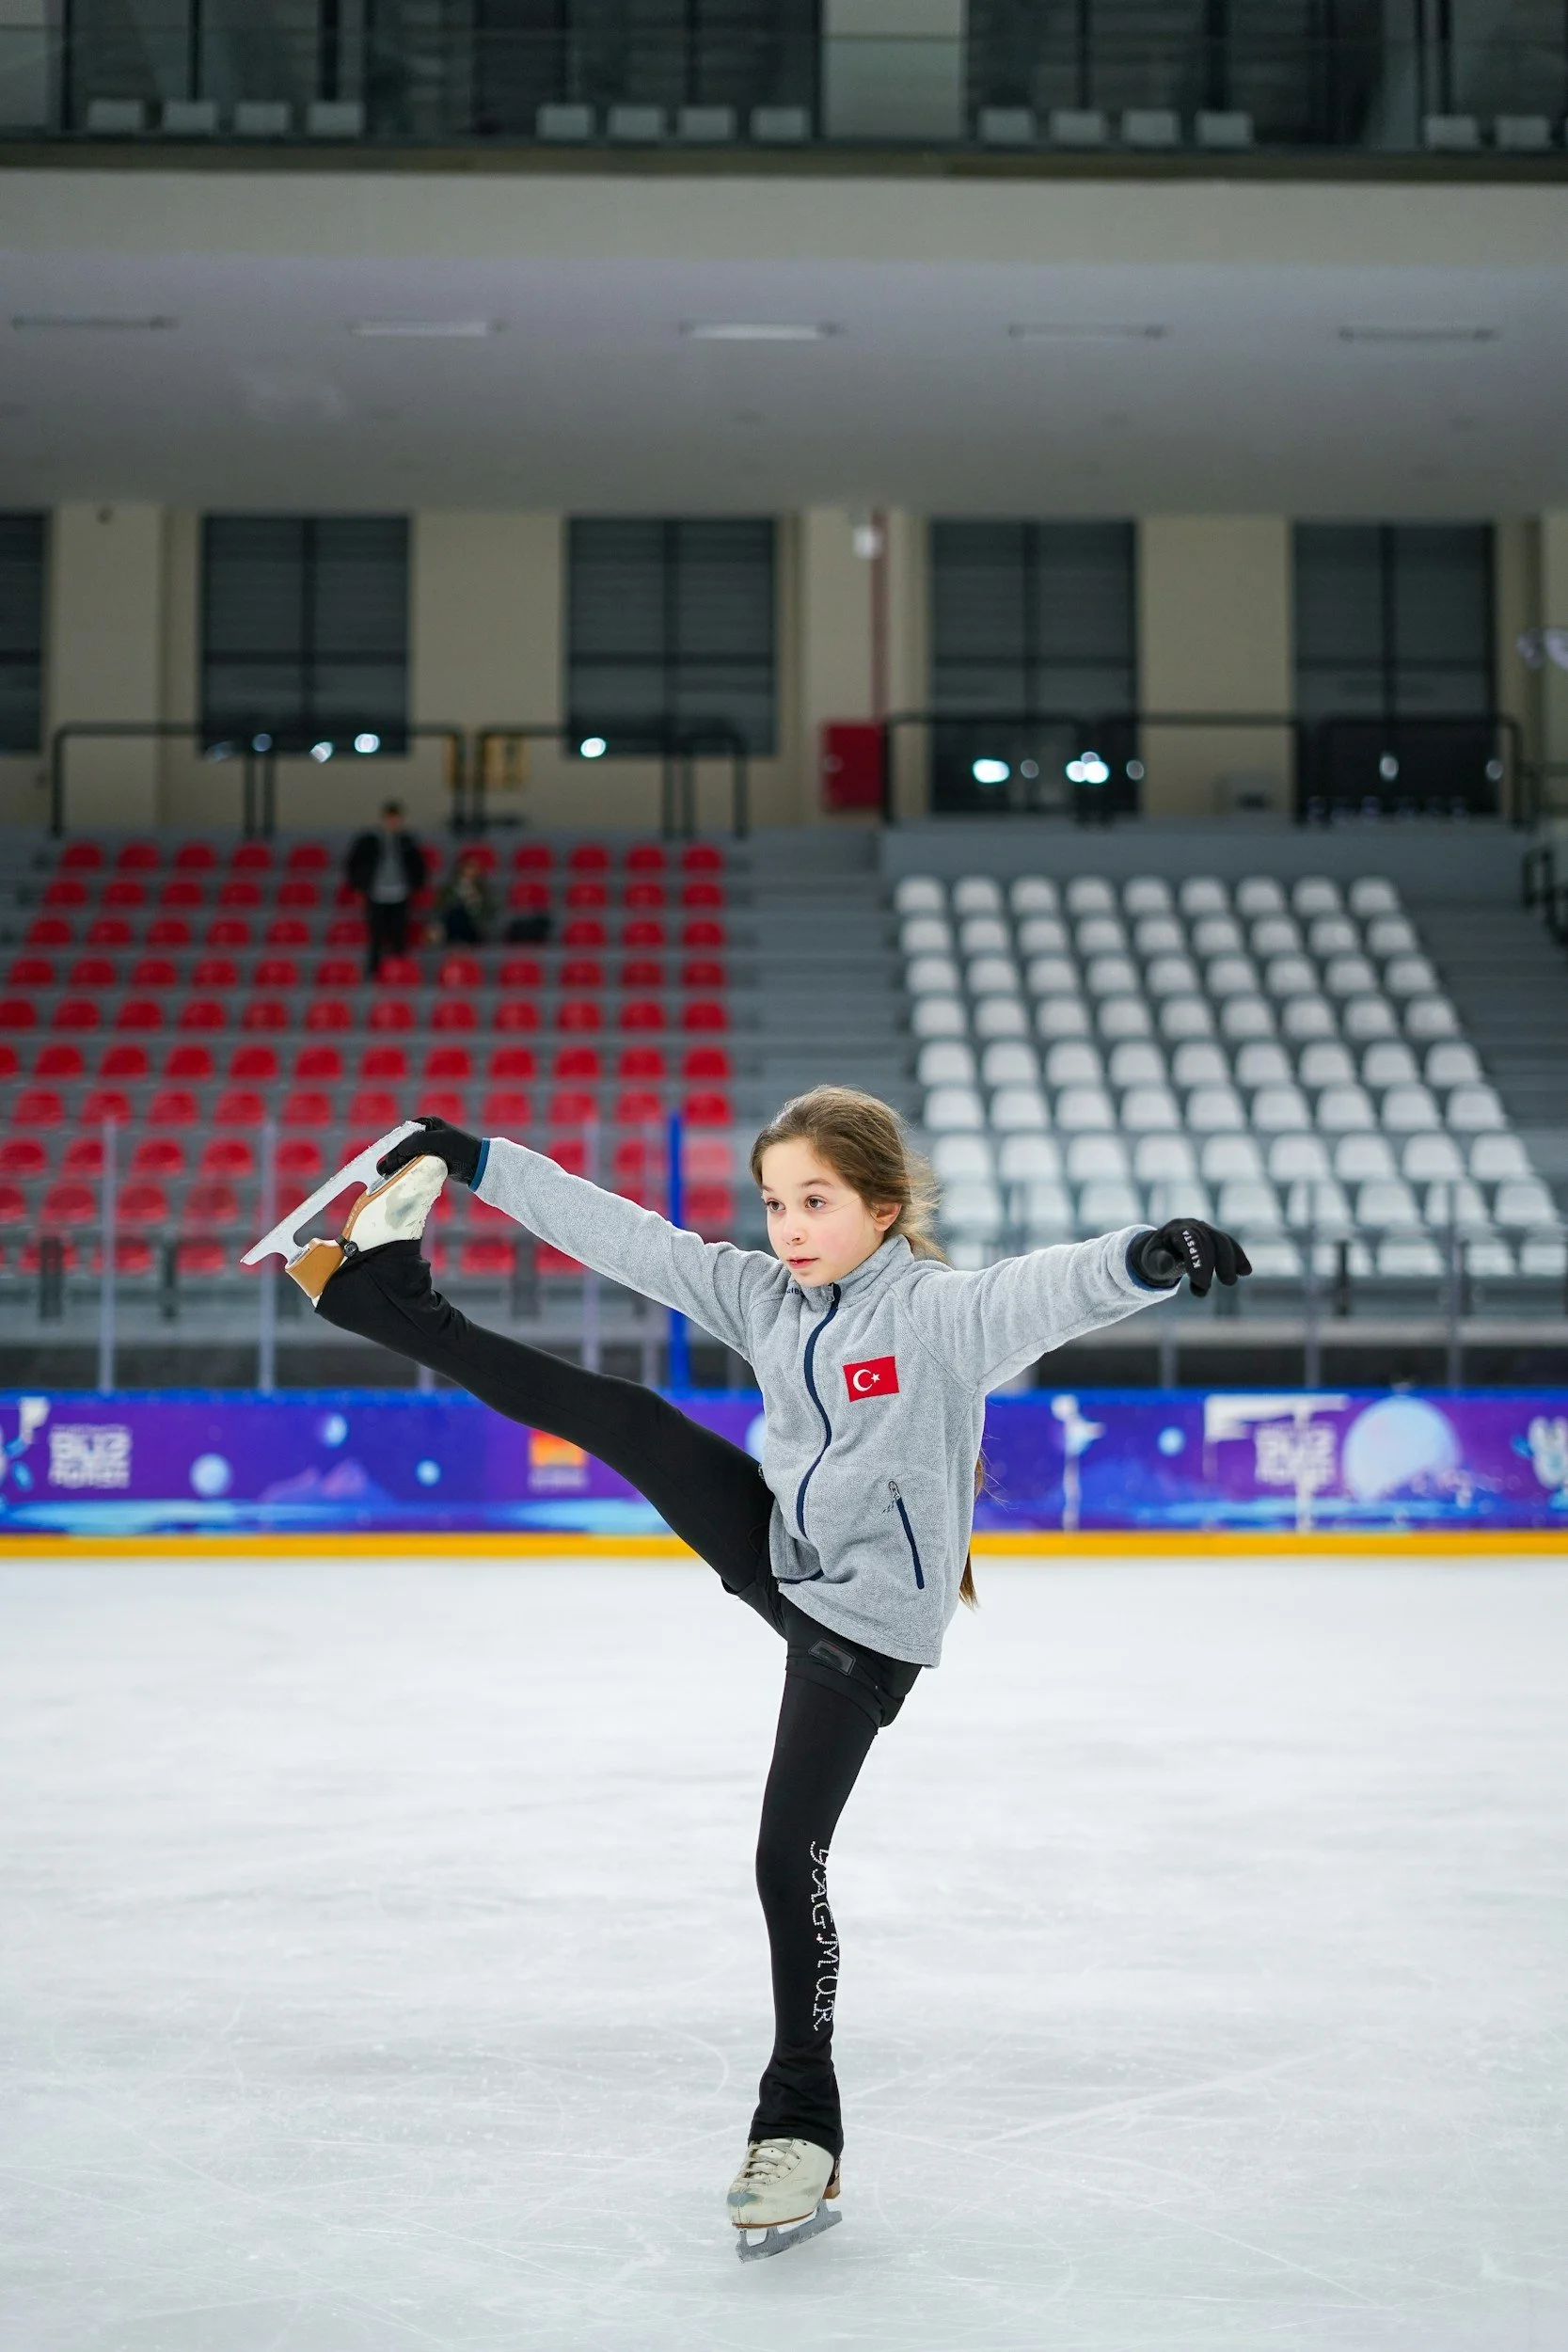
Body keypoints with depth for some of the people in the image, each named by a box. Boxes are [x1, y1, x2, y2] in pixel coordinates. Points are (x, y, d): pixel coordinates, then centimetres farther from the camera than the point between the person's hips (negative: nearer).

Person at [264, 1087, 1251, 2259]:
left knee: (790, 1857, -7)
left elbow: (1050, 1290, -39)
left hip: (866, 1620, -6)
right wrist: (477, 1160, 4)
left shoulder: (939, 1309, -21)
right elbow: (624, 1235, 2)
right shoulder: (762, 1295, -2)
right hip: (776, 1552, 6)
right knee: (619, 1416, 3)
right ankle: (390, 1293, 22)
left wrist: (1152, 1256, -60)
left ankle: (801, 2135, 6)